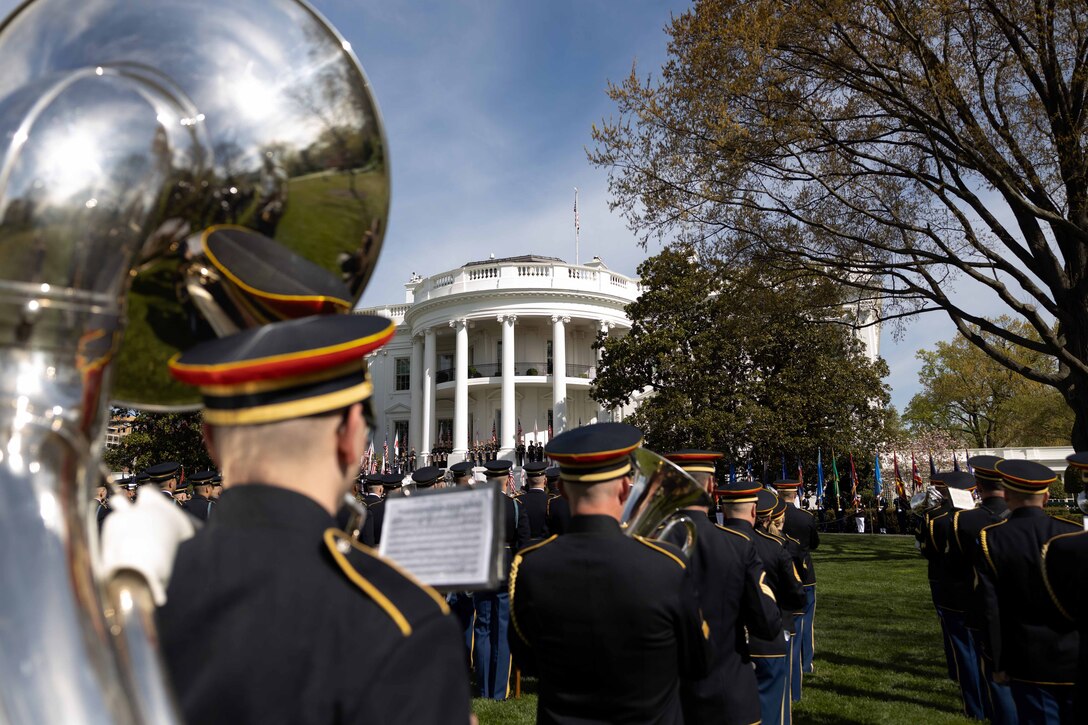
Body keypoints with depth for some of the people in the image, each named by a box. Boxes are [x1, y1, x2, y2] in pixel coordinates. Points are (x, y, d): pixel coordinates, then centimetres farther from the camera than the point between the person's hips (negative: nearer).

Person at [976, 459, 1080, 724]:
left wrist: (998, 663, -1)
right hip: (1075, 661, 2)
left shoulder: (990, 539, -11)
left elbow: (990, 610, -10)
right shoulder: (1074, 532, -8)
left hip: (1030, 664, -1)